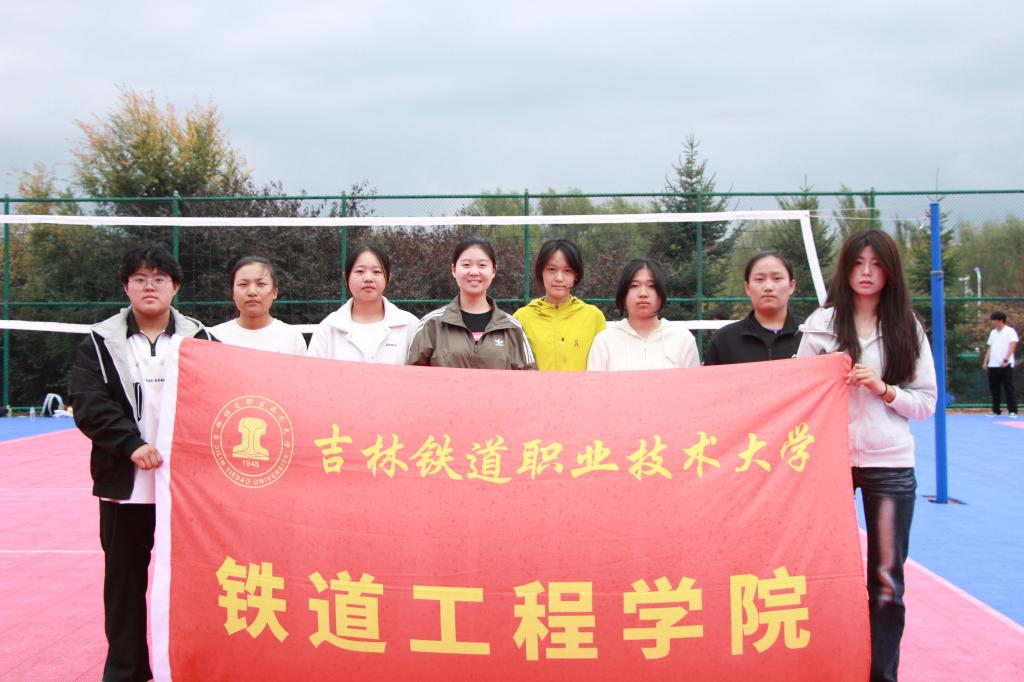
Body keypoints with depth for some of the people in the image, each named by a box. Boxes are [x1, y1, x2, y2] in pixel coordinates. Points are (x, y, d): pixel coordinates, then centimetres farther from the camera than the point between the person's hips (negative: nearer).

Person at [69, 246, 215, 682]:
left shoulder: (199, 339, 5)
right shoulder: (101, 343, 4)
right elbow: (88, 405, -5)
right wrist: (132, 444, -16)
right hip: (126, 483, 0)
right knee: (124, 577, 8)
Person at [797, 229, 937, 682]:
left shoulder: (907, 329, 5)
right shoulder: (822, 324, 2)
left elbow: (927, 402, 4)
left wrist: (884, 389, -11)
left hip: (890, 465, 1)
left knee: (886, 576, 4)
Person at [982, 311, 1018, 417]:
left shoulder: (1010, 331, -2)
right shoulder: (992, 333, 18)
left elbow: (1012, 346, -11)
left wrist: (1005, 360, -21)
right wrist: (985, 361, 11)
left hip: (1005, 365, -6)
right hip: (992, 365, 6)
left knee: (1009, 388, -5)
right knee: (994, 389, 7)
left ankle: (1012, 411, -4)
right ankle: (995, 410, 13)